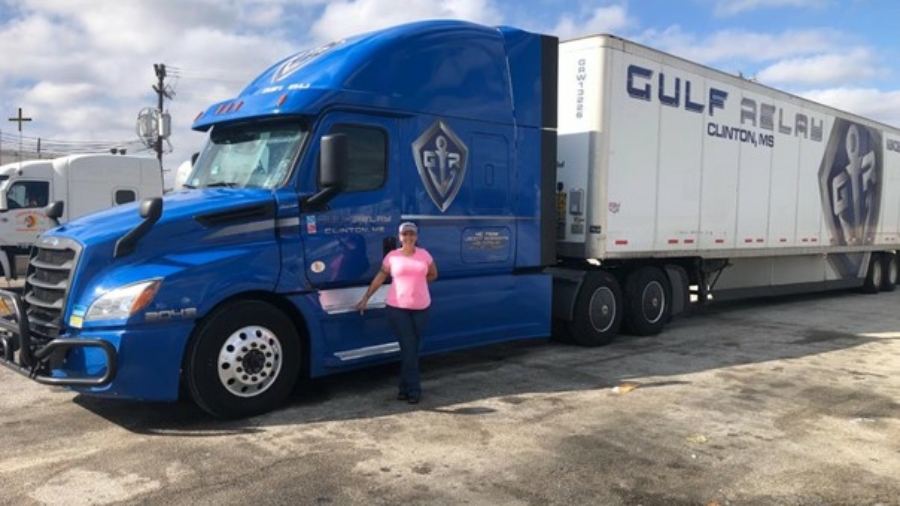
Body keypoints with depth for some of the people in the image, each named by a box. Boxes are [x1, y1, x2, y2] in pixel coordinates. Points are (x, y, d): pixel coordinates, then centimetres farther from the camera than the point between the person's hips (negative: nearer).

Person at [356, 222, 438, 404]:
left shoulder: (424, 254, 4)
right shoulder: (392, 256, 0)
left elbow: (433, 274, 18)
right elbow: (379, 278, 7)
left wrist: (416, 283, 7)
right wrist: (365, 298, 7)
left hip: (421, 307, 2)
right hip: (397, 307, -2)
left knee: (413, 348, 6)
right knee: (408, 349, -5)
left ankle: (406, 387, 16)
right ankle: (414, 389, 1)